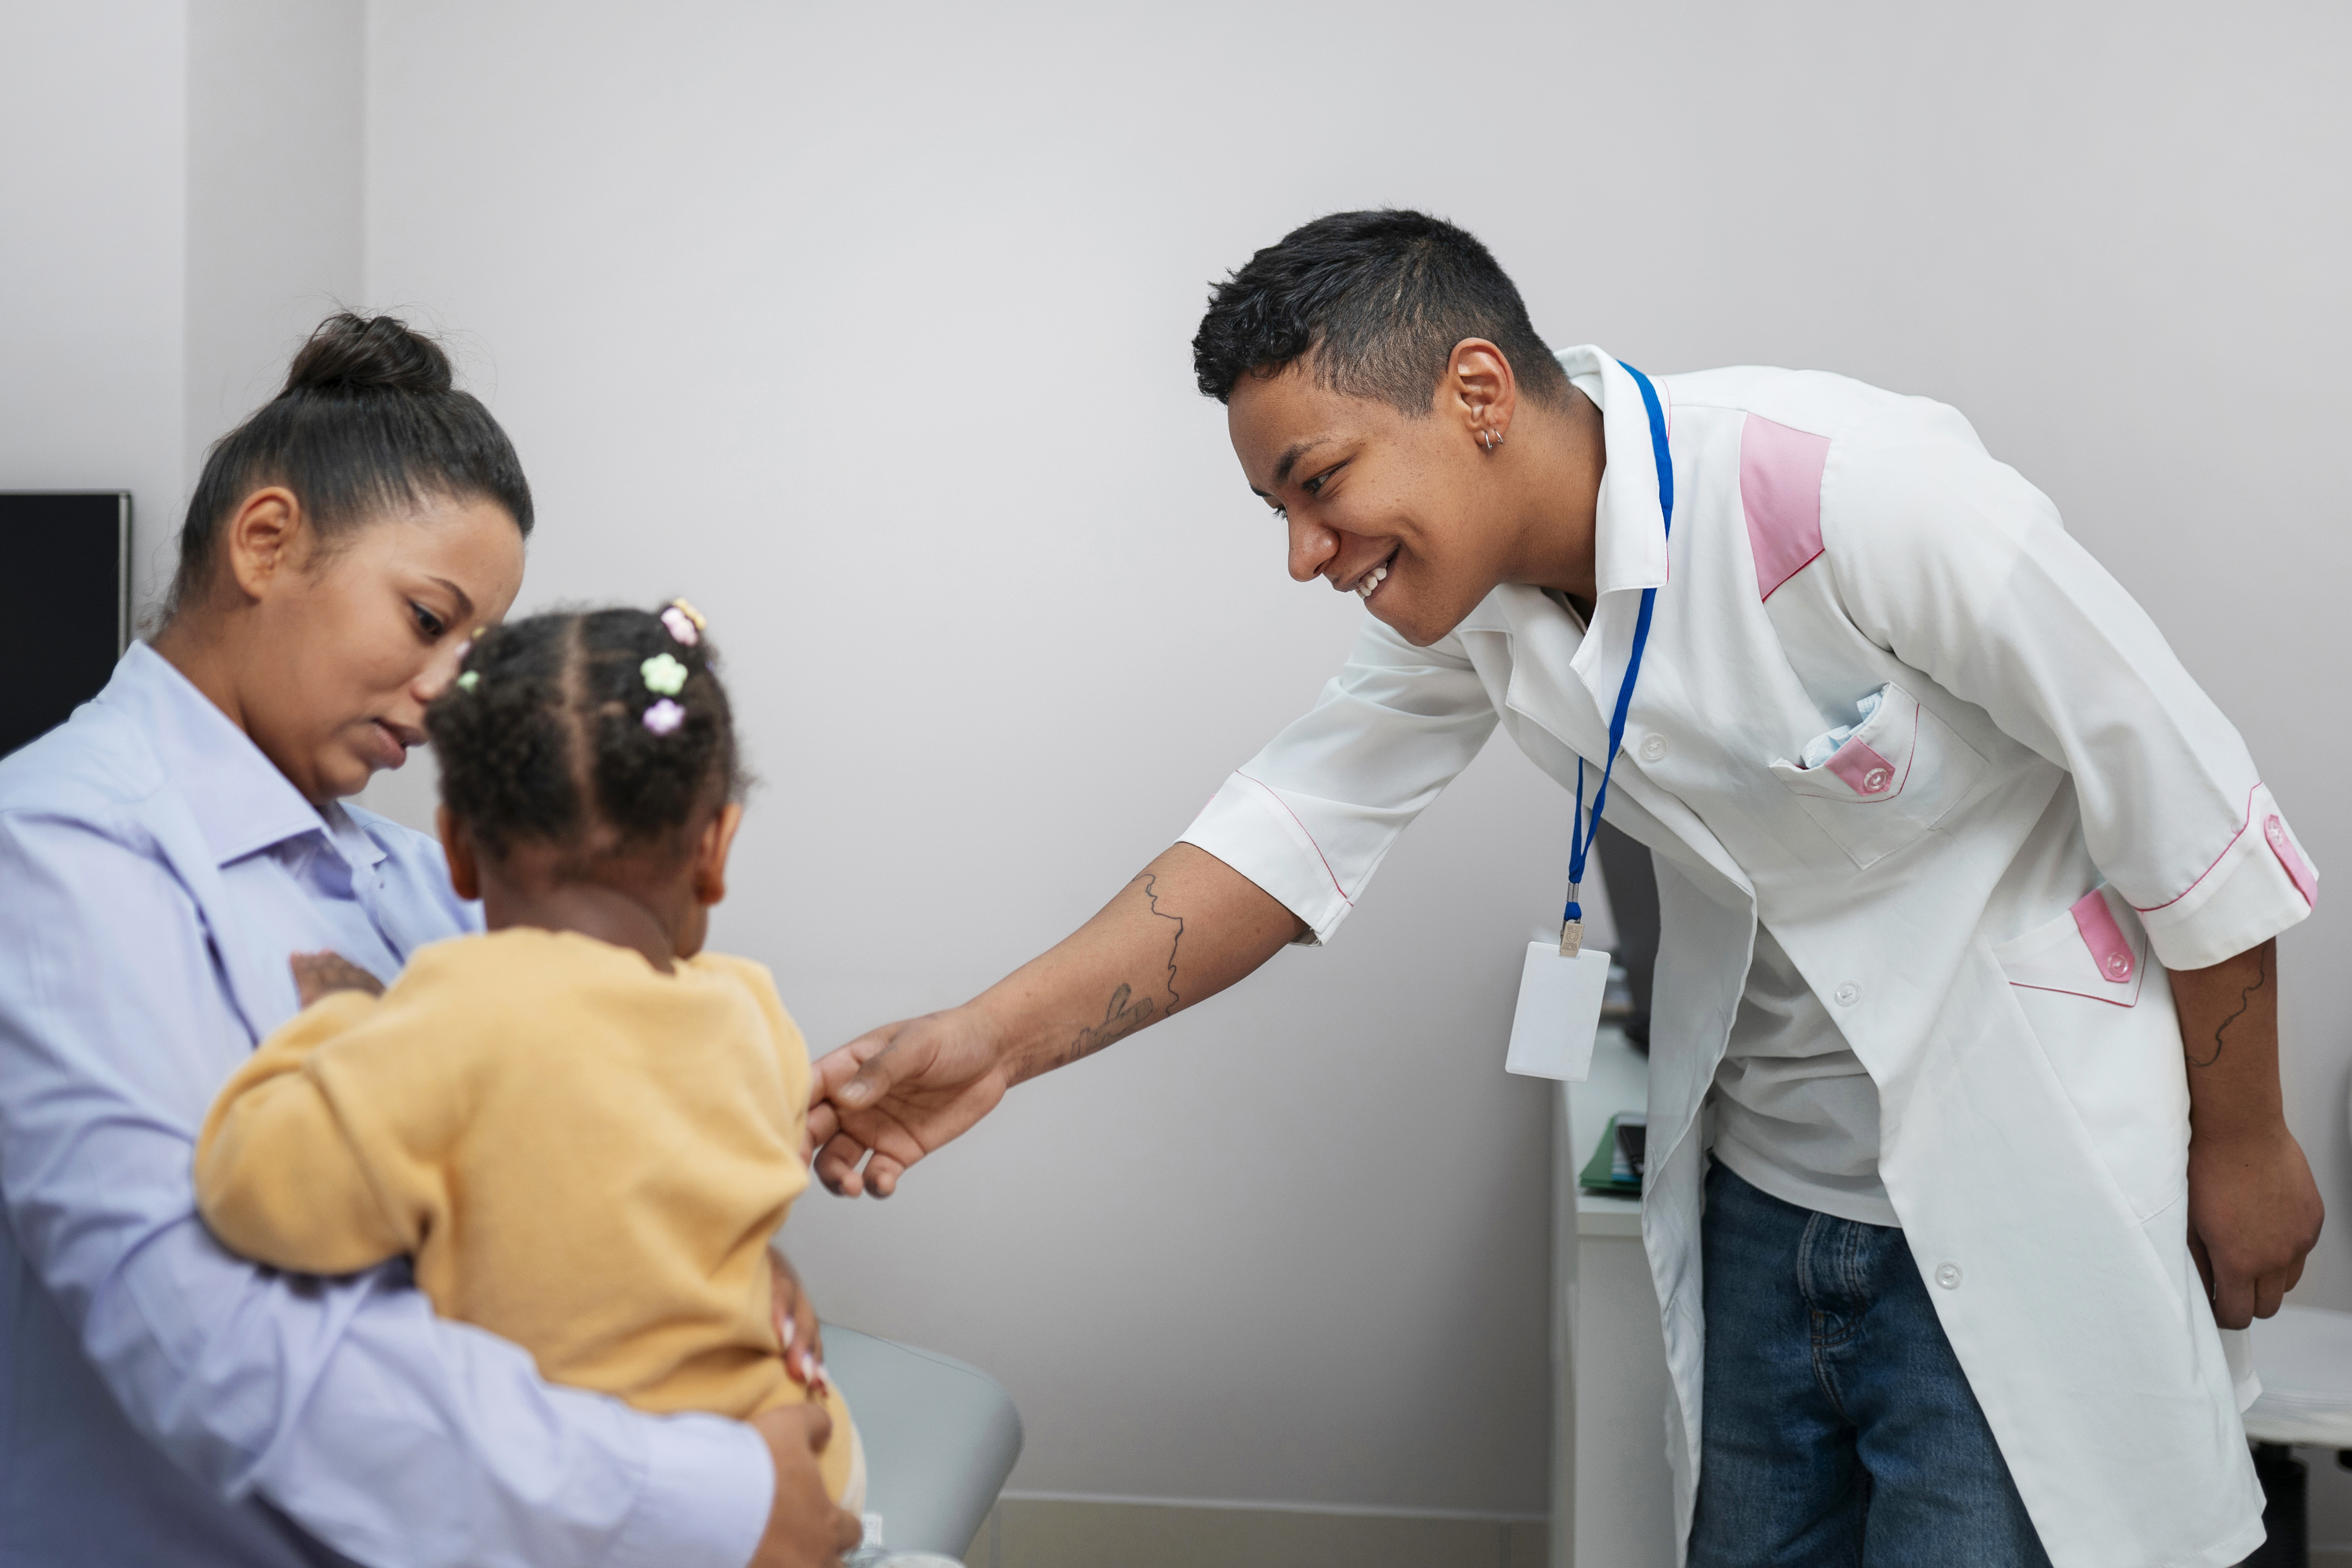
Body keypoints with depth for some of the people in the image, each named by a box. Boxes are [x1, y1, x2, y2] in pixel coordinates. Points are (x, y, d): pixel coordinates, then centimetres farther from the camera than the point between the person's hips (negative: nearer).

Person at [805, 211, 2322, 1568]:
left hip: (2014, 1193, -6)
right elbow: (1294, 826, -6)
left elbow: (2190, 808, -18)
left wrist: (2241, 1141, -7)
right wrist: (998, 1038, -19)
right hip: (1759, 1183, 7)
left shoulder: (1859, 496, -28)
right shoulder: (1467, 580, -6)